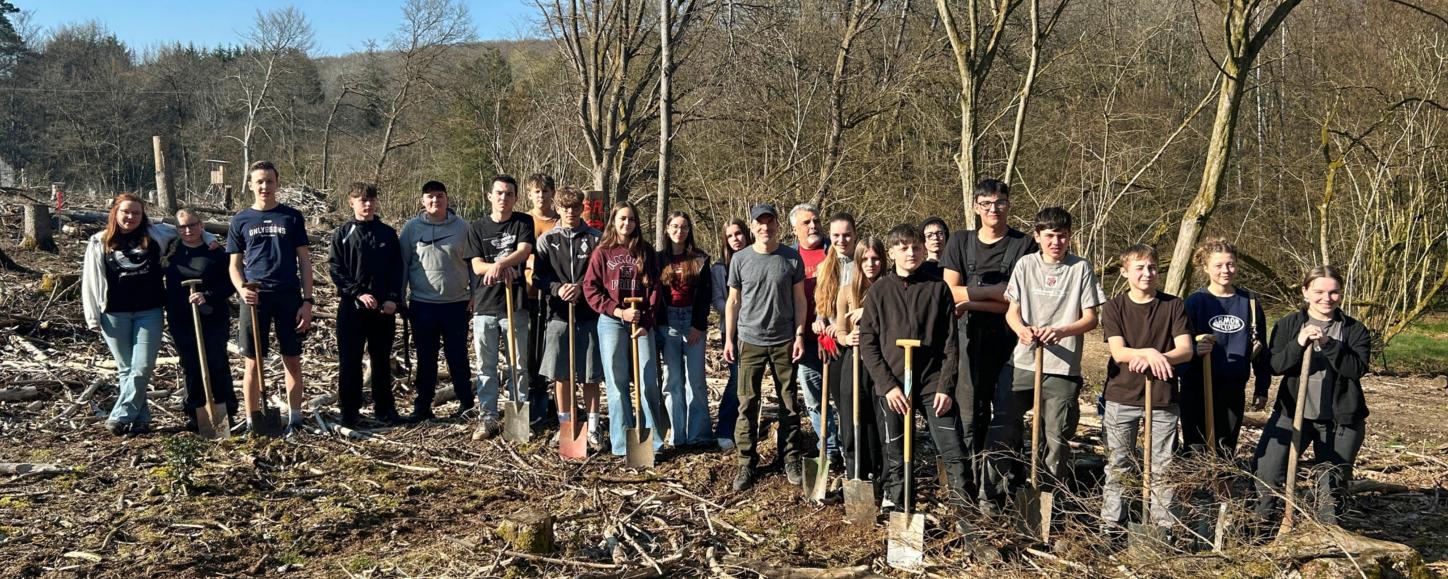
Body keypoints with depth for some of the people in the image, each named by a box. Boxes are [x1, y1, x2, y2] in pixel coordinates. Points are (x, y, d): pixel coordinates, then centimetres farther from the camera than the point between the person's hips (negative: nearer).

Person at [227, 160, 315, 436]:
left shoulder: (292, 217, 6)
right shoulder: (241, 220, 8)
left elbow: (304, 261, 5)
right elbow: (235, 265, 9)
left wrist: (307, 301, -3)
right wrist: (242, 289, -11)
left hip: (289, 296, 0)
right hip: (255, 298, 0)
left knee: (293, 361, 4)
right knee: (253, 363, 3)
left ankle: (294, 418, 14)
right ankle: (252, 421, 12)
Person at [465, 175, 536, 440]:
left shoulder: (523, 222, 5)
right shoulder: (477, 227, 8)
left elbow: (524, 251, -12)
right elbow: (477, 266, 0)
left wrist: (498, 264, -27)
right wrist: (505, 266, -17)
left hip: (515, 304, -1)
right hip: (485, 305, 1)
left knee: (519, 364, 4)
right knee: (485, 366, 4)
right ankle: (488, 418, 10)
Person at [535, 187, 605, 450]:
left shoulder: (596, 238, 5)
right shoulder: (547, 240, 8)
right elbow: (538, 275, 3)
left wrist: (582, 287, -15)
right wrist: (558, 288, -15)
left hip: (589, 313, -1)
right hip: (559, 313, 1)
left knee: (590, 374, 2)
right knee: (560, 374, 4)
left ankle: (593, 428, 13)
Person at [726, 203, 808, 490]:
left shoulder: (792, 258, 1)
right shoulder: (740, 259, 2)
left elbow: (799, 299, 5)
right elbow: (733, 301, 6)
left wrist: (799, 335, -2)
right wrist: (729, 339, 3)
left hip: (784, 341, 0)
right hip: (750, 341, 0)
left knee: (789, 404, 6)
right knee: (747, 404, 1)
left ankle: (792, 459, 18)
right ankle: (746, 463, 10)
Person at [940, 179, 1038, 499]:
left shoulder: (1024, 245, 2)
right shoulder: (960, 243, 8)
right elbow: (951, 292, -2)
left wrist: (972, 302, -11)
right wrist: (997, 292, -8)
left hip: (1009, 337, 0)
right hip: (970, 338, 1)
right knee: (970, 415, -4)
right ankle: (971, 483, 2)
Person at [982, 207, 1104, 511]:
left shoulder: (1081, 268, 2)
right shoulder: (1025, 265, 6)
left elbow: (1090, 318, 0)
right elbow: (1011, 311, 5)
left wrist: (1060, 331, -19)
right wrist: (1022, 330, -18)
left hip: (1063, 368, -1)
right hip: (1022, 362, 1)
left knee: (1056, 437, 5)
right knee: (1002, 431, 2)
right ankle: (994, 495, 14)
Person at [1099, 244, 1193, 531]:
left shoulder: (1173, 305, 2)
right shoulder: (1114, 307, -1)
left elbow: (1186, 350, -6)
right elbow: (1118, 352, -12)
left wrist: (1156, 359, -24)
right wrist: (1149, 352, -31)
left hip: (1163, 399, 1)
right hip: (1122, 398, 0)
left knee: (1163, 468, 6)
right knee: (1117, 466, 6)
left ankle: (1164, 526, 17)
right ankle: (1112, 526, 16)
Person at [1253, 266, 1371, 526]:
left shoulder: (1355, 330, 1)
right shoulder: (1288, 324, 3)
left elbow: (1358, 368, -14)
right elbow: (1275, 366, -7)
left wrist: (1328, 344, -26)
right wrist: (1298, 344, -23)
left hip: (1340, 419, 0)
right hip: (1292, 413, 0)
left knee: (1334, 484, 9)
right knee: (1268, 473, -7)